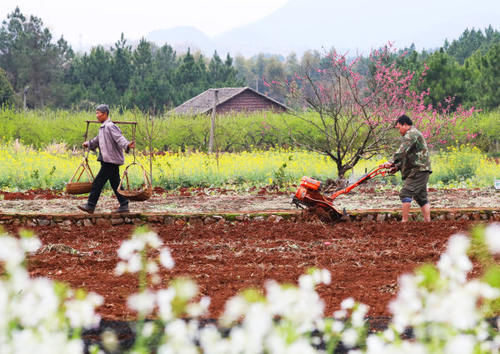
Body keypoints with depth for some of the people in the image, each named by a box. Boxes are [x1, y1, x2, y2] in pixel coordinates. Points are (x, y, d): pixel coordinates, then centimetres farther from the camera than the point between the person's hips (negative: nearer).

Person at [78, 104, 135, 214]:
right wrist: (89, 144, 52)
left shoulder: (110, 126, -13)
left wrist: (127, 145, -45)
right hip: (108, 161, 10)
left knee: (98, 182, -7)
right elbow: (97, 140, 36)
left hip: (111, 161, -10)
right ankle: (124, 206, 13)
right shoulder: (103, 128, 18)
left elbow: (119, 138, -26)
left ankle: (90, 206, -4)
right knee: (115, 183, 10)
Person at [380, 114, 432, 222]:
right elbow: (406, 156, 26)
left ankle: (404, 221, -18)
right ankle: (428, 221, 10)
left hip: (417, 170, -11)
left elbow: (402, 151, -22)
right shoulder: (416, 134, 26)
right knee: (421, 197, 11)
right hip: (422, 171, 11)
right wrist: (397, 166, 15)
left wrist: (391, 162, -27)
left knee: (405, 193, -14)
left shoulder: (411, 134, -9)